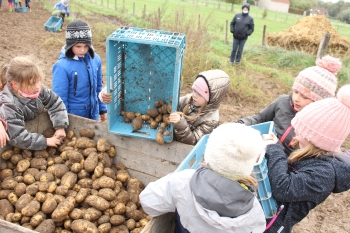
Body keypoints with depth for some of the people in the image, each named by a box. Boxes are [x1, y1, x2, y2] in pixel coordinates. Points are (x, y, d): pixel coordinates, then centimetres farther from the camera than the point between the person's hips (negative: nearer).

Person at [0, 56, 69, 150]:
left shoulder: (37, 89, -21)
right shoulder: (10, 106, -33)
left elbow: (56, 104, -10)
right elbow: (17, 137, -35)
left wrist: (60, 127, -21)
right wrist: (46, 141, -34)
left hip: (35, 130, 5)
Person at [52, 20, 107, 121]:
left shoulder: (95, 60, -6)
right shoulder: (62, 67, -20)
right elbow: (60, 98, -14)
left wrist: (103, 109, 10)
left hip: (92, 115, 4)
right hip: (73, 118, -4)